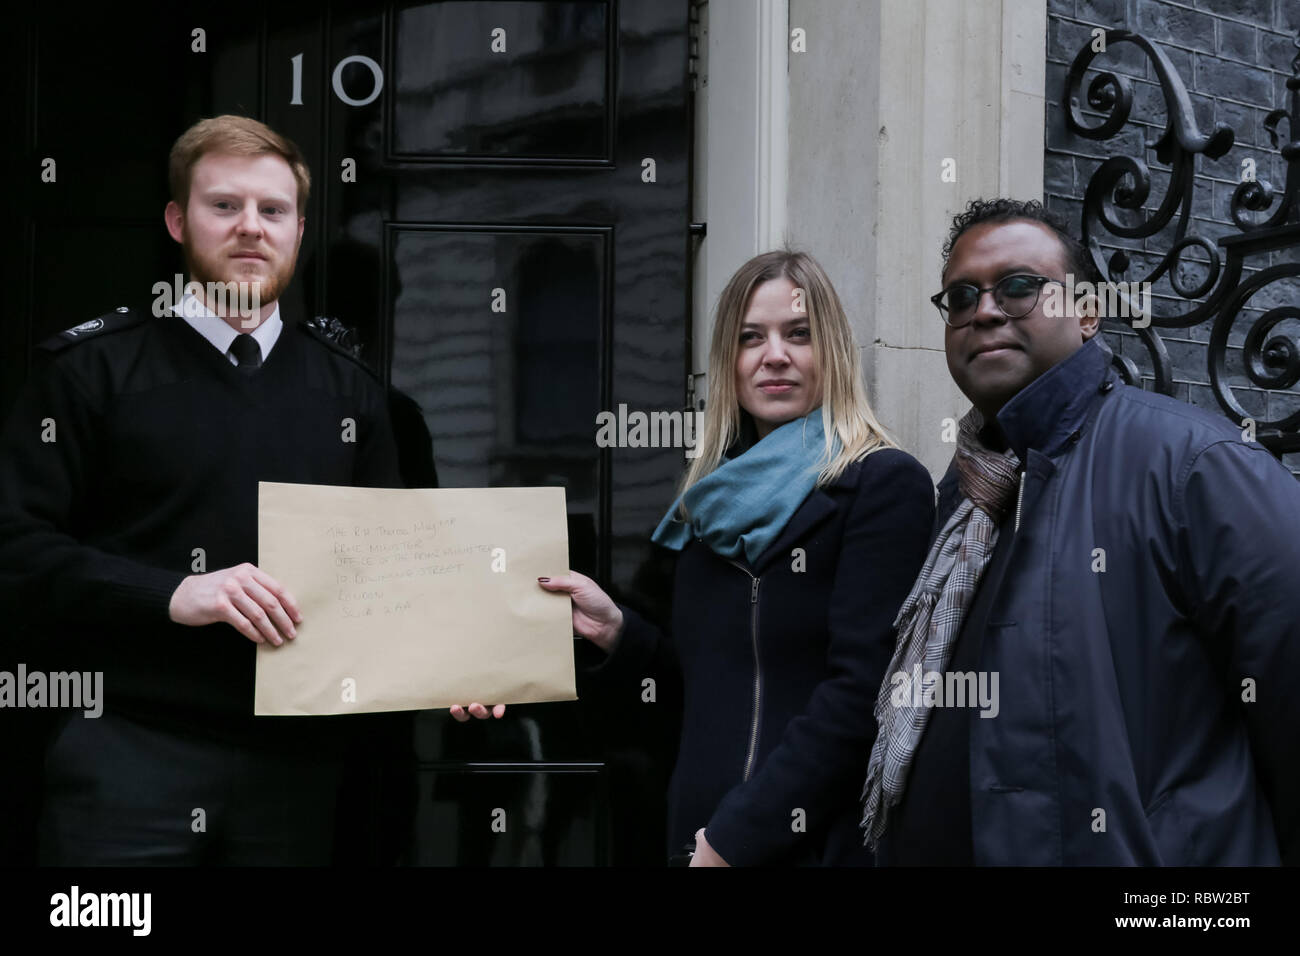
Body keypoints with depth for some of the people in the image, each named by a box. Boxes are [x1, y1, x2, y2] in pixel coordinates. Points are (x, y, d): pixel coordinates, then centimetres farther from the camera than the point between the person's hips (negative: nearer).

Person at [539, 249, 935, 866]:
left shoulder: (887, 485, -10)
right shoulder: (714, 499, 10)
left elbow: (860, 694, -18)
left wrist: (733, 839, -19)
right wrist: (618, 631, -1)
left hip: (821, 840, -6)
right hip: (695, 828, 6)